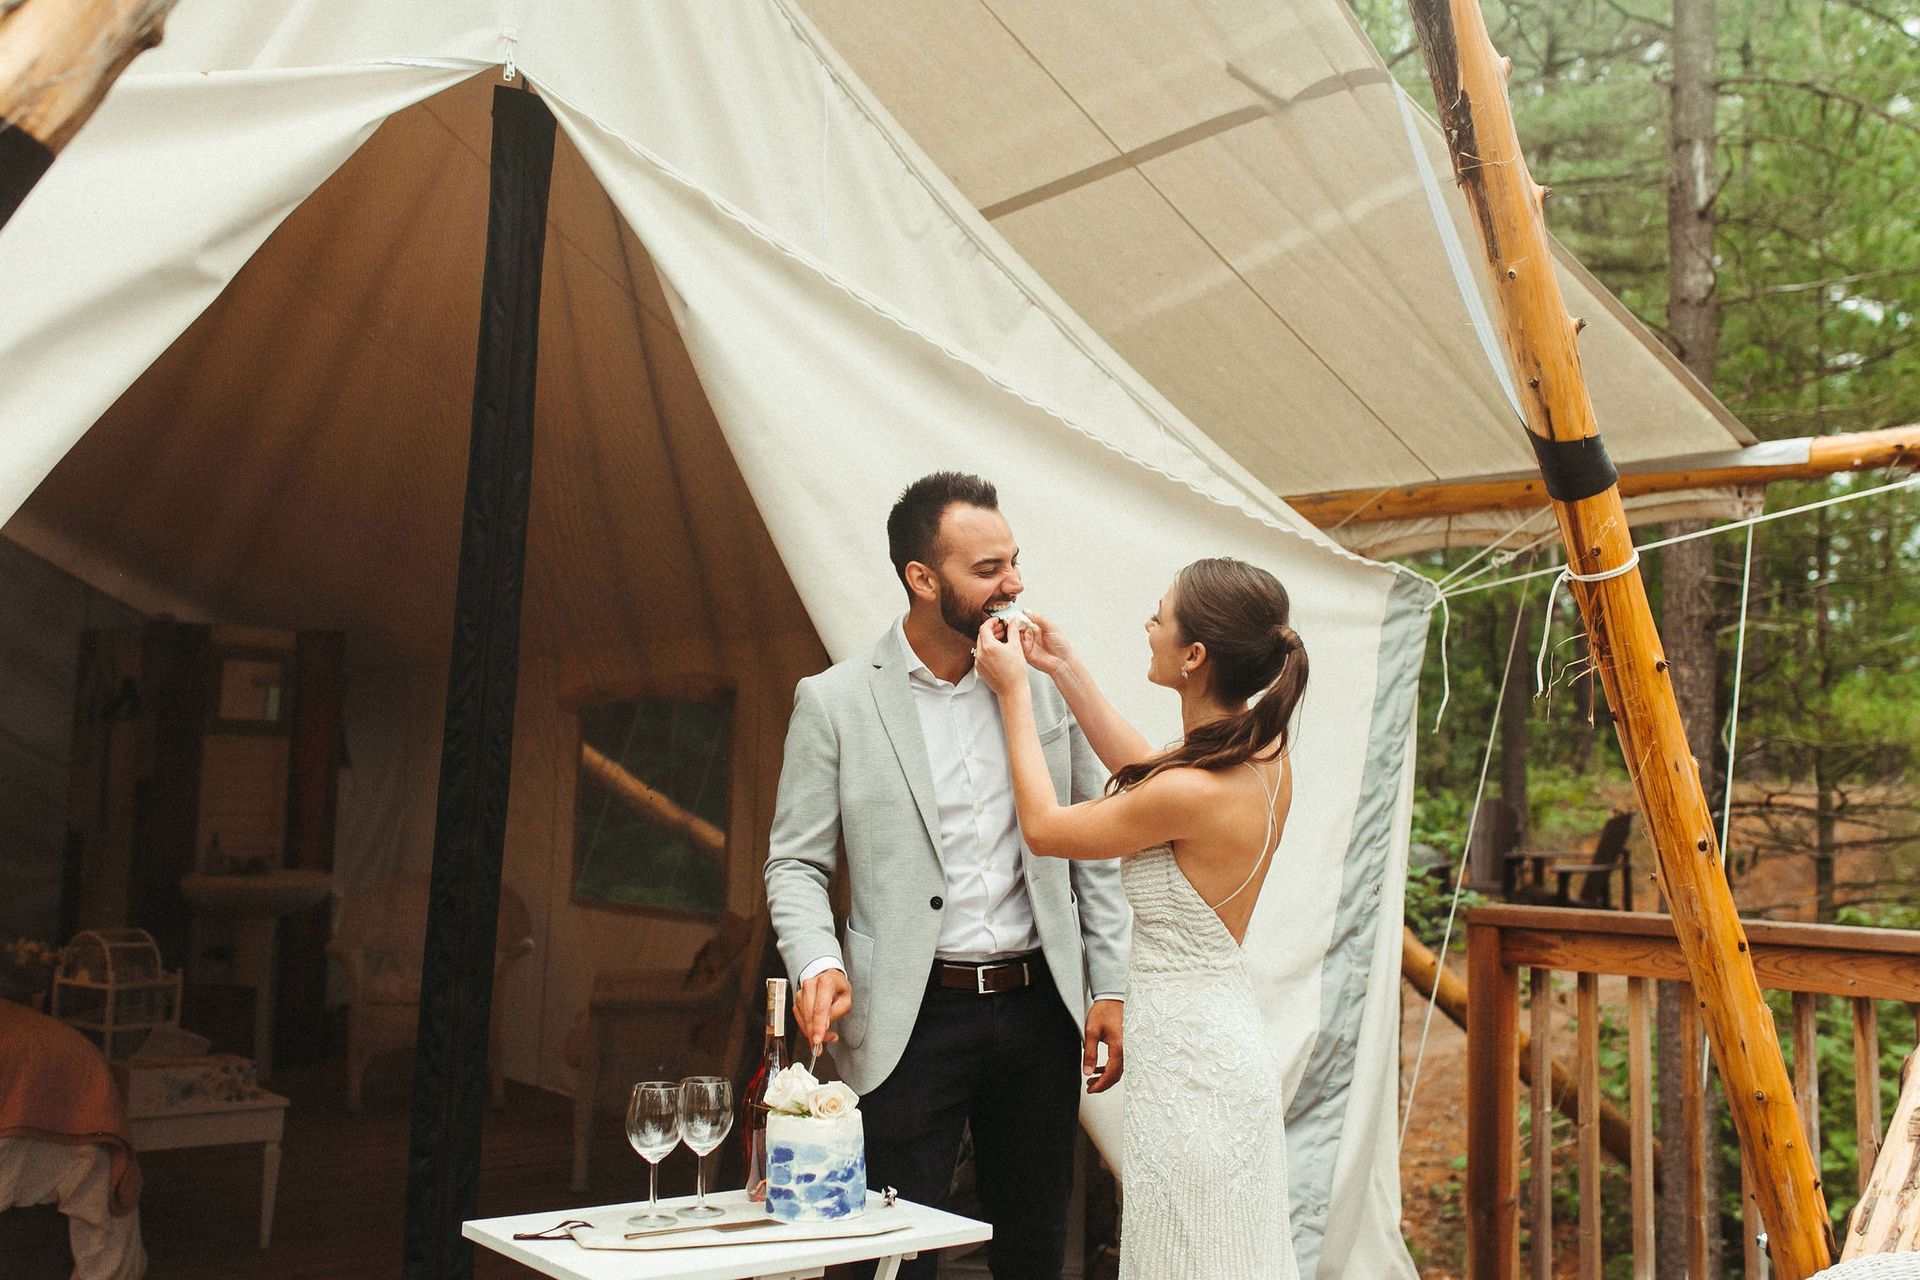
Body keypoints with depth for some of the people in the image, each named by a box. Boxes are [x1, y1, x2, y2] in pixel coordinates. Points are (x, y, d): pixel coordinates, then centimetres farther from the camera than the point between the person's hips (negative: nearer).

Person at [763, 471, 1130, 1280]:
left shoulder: (1047, 681, 3)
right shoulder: (834, 701, -4)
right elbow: (796, 863, -1)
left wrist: (1109, 989, 4)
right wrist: (817, 962, -20)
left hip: (1038, 1006, 3)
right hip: (912, 1020, -3)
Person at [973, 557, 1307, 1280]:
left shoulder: (1195, 794, -27)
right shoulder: (1265, 756, -1)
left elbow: (1044, 828, -11)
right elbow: (1142, 770, 19)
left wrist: (1015, 692, -1)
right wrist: (1064, 669, 18)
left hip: (1189, 1059, -9)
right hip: (1227, 1040, 9)